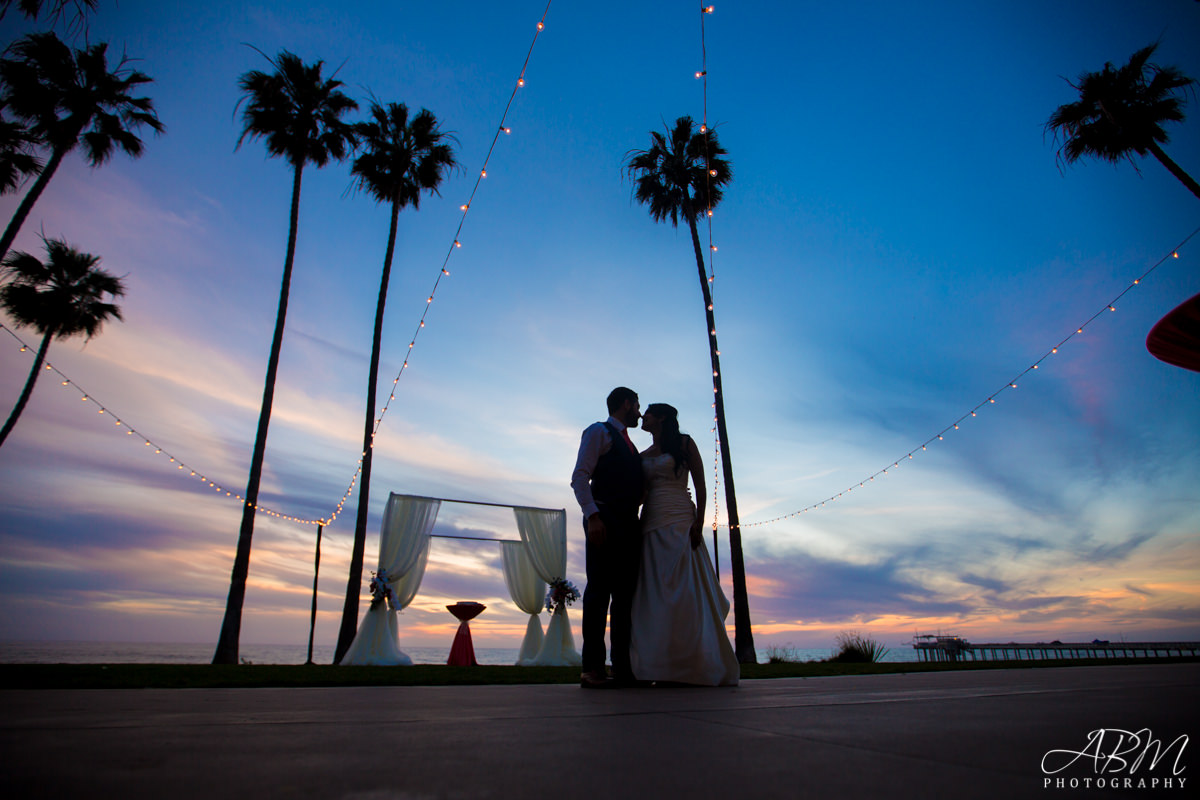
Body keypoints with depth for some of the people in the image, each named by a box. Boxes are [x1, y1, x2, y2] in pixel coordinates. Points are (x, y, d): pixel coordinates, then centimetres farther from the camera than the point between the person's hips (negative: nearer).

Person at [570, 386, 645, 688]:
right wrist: (592, 516, -19)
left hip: (629, 522, 8)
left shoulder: (629, 444, 28)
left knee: (625, 593, 4)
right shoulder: (598, 432, 5)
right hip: (605, 519, -8)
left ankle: (622, 668, 7)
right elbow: (580, 476, -7)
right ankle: (592, 668, -6)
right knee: (599, 589, -9)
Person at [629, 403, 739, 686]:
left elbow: (700, 484, -1)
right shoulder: (643, 455, 20)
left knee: (684, 591, -10)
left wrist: (699, 522, -13)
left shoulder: (684, 444, 6)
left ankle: (698, 666, -4)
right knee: (655, 594, 0)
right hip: (651, 526, 5)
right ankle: (666, 669, 3)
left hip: (680, 522, -5)